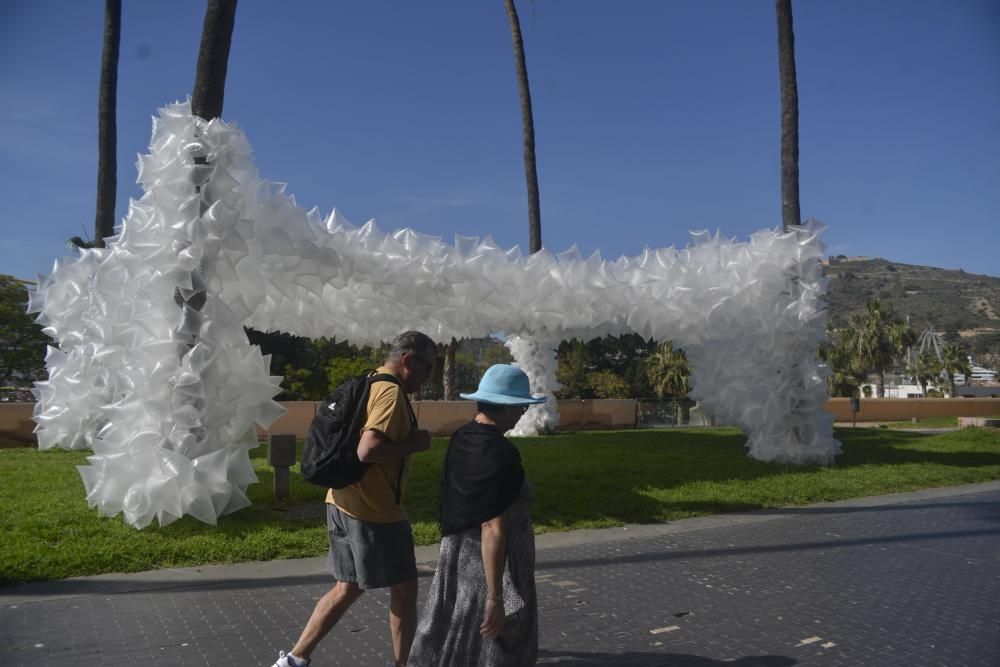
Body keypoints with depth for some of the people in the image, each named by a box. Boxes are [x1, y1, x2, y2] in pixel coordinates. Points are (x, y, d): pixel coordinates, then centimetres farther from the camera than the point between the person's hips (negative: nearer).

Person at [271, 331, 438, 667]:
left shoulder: (365, 385, 13)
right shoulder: (391, 391, -18)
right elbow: (368, 450, -29)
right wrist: (414, 444, -17)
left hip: (343, 503, 9)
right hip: (375, 511, -9)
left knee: (348, 588, 19)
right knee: (404, 588, 8)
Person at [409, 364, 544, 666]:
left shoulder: (460, 439, 1)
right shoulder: (501, 454, -24)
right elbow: (493, 530, -26)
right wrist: (495, 598, -22)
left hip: (458, 559, 8)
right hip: (491, 569, -8)